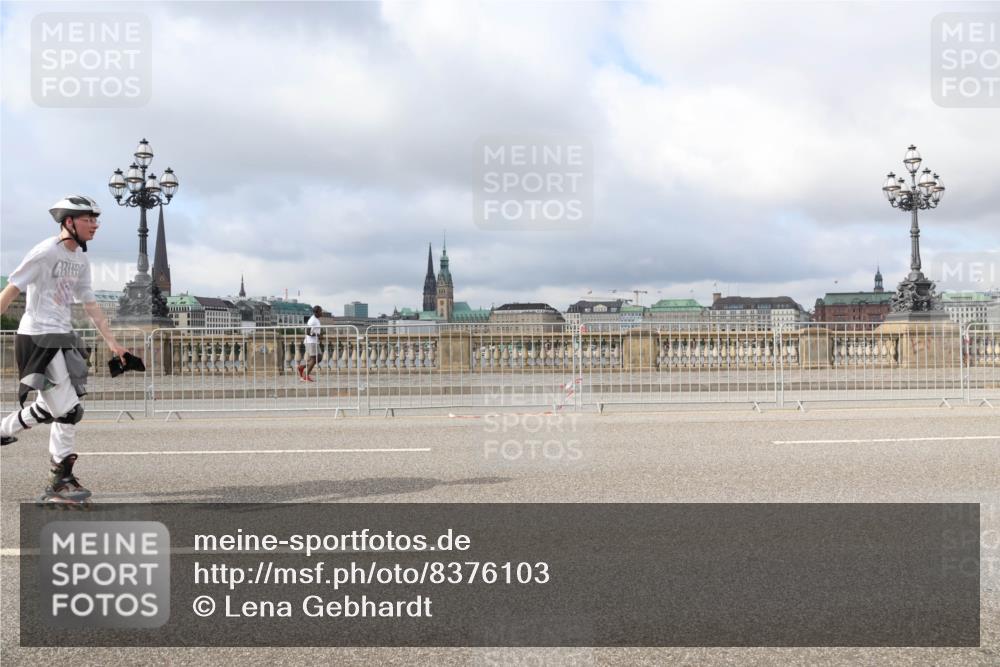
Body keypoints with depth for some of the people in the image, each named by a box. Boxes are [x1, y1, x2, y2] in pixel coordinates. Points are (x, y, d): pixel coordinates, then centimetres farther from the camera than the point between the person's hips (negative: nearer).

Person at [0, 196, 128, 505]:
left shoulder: (80, 259, 12)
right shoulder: (45, 252, -12)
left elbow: (90, 304, 16)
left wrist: (111, 341, 13)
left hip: (63, 338, 9)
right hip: (39, 339, -9)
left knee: (51, 407, 15)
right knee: (69, 411, -9)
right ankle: (60, 483, 4)